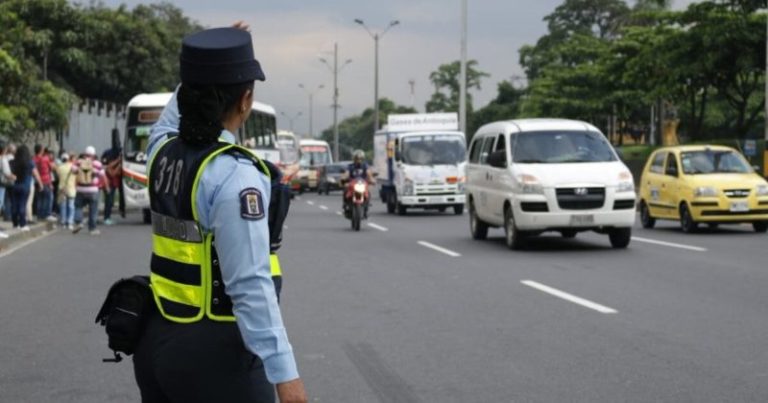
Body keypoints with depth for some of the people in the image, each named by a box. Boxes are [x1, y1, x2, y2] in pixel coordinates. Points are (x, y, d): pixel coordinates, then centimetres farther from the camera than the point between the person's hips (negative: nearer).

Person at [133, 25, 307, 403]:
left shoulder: (162, 150, 4)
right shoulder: (234, 174, -19)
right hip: (212, 350, -8)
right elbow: (251, 285, -24)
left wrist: (206, 70, 32)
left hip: (156, 340, 8)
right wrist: (284, 372, -23)